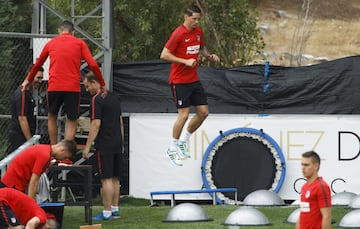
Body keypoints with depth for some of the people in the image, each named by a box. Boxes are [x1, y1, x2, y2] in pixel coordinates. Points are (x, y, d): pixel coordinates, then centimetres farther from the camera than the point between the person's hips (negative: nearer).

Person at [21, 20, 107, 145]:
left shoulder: (51, 43, 13)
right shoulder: (79, 43, 6)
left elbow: (38, 64, 26)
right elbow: (93, 65, -3)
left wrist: (28, 80, 41)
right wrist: (102, 84, 6)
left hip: (54, 87, 2)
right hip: (73, 88, -2)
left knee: (52, 117, 21)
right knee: (72, 121, 5)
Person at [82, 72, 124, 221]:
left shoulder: (97, 99, -12)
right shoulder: (114, 98, 14)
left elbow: (96, 124, -17)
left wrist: (87, 146, -15)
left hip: (105, 145, -8)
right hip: (117, 144, 8)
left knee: (106, 179, -7)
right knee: (115, 178, 12)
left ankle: (107, 212, -8)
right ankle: (115, 209, 15)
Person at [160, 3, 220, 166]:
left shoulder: (198, 31, 7)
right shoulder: (179, 34, -16)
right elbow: (164, 55, -19)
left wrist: (209, 55, 6)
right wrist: (185, 61, -25)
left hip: (194, 80, 7)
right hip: (179, 81, -7)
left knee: (203, 112, 4)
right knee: (184, 114, -9)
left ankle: (183, 141, 22)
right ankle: (172, 149, 7)